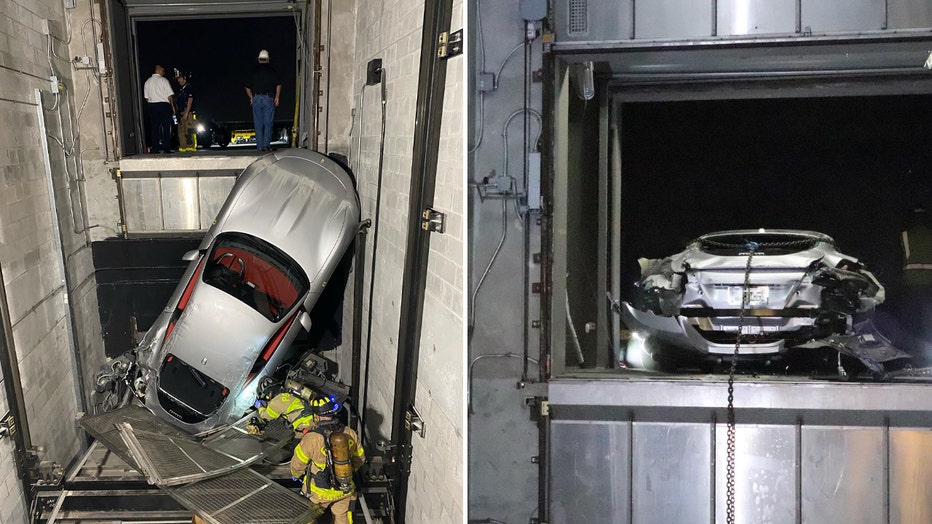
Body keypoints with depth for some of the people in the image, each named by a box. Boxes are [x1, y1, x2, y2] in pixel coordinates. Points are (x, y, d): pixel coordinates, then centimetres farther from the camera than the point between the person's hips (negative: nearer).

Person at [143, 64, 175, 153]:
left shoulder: (148, 82, 10)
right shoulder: (163, 80, -4)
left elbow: (146, 97, 10)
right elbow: (170, 95, -6)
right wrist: (173, 106, 2)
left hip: (152, 105, 4)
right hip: (164, 105, -4)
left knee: (155, 128, 5)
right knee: (166, 127, -3)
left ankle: (155, 149, 3)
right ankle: (166, 148, -7)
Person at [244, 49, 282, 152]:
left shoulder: (254, 70, 8)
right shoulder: (272, 70, 3)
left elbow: (247, 87, 11)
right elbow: (278, 85, -2)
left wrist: (251, 97, 23)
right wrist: (277, 97, 7)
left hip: (256, 98, 2)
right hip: (268, 98, -2)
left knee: (258, 124, 5)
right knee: (268, 123, 0)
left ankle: (260, 146, 6)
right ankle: (266, 144, -10)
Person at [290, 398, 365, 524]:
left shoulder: (311, 439, -24)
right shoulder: (350, 434, -12)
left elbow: (297, 464, -9)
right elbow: (360, 459, 4)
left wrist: (296, 474, 14)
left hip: (319, 493, -3)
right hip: (345, 491, 3)